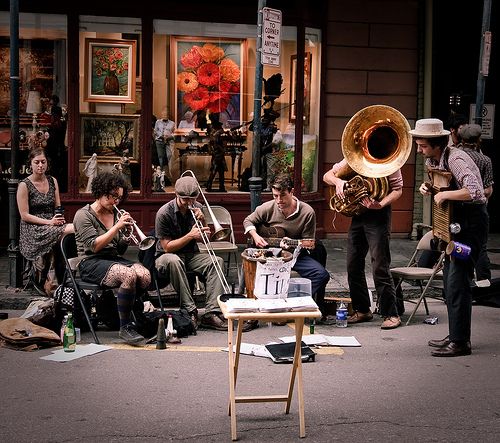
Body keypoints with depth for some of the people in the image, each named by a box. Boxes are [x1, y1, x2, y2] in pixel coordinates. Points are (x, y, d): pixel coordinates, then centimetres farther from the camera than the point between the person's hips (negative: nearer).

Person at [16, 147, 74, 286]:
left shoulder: (53, 181, 14)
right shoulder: (24, 185, -3)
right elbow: (24, 215, -8)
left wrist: (60, 218, -8)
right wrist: (49, 222, -17)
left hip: (53, 225, 5)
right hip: (32, 230, -5)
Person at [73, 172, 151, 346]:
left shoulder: (117, 214, 17)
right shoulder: (83, 215, -1)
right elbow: (94, 246, -15)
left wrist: (127, 235, -4)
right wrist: (117, 226, -18)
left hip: (114, 259, 6)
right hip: (91, 263, -6)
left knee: (144, 275, -27)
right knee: (129, 275, -34)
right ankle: (125, 328, -23)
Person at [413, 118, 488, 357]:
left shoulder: (456, 159, -22)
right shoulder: (432, 161, 7)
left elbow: (475, 192, -35)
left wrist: (444, 194, -26)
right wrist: (427, 187, 4)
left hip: (472, 222, -10)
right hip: (456, 222, 10)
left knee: (457, 281, -11)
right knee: (449, 278, 13)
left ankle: (460, 342, -5)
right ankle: (455, 335, 21)